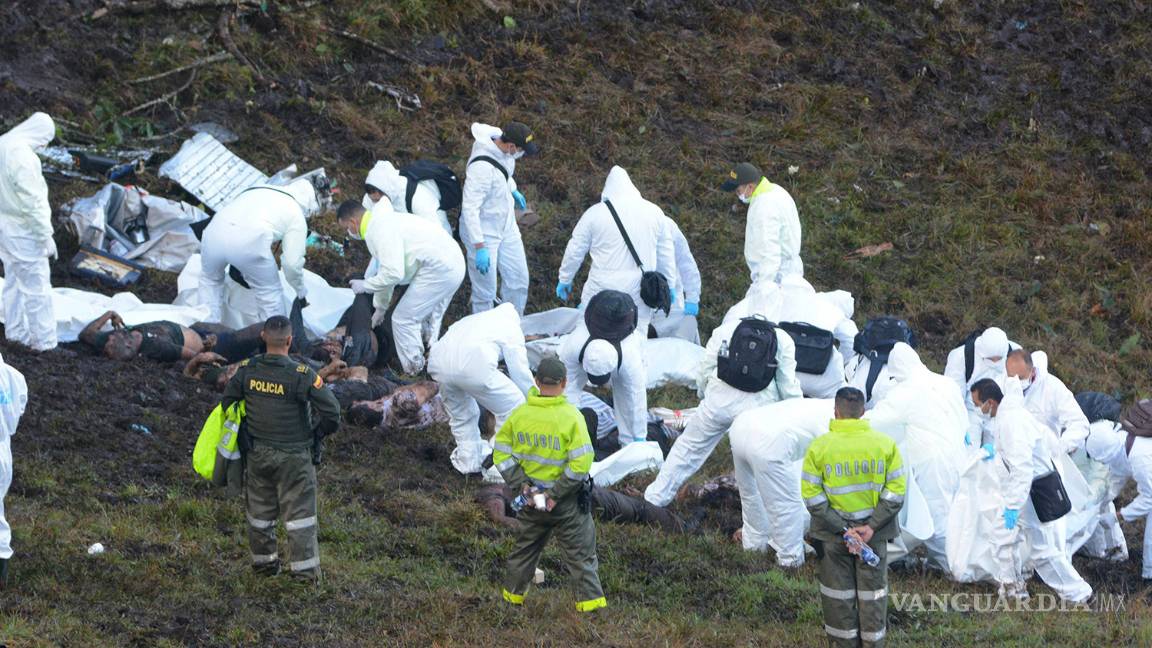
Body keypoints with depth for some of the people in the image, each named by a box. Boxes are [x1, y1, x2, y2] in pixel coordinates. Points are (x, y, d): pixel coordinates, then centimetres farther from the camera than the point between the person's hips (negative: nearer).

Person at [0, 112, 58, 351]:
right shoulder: (23, 157, -27)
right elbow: (33, 203, -25)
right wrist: (46, 237, -17)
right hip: (24, 233, -9)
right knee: (37, 287, -1)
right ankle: (44, 341, 5)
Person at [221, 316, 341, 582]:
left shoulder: (247, 370, -7)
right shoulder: (302, 376, -20)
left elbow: (228, 404, 5)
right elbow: (332, 414, -19)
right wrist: (315, 435, 0)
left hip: (257, 453, 4)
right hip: (293, 457, -4)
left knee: (260, 510, 18)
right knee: (299, 512, 6)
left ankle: (263, 561, 30)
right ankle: (304, 569, 8)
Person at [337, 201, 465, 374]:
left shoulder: (379, 230, -15)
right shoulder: (382, 222, 17)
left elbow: (393, 273, -23)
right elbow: (387, 270, 29)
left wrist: (365, 285, -5)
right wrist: (380, 308, 37)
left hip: (438, 269, -10)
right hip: (452, 265, 10)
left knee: (403, 321, -2)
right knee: (427, 319, 24)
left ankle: (414, 372, 6)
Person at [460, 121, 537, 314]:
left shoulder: (502, 147, -10)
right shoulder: (482, 167, -34)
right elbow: (470, 208, -32)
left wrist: (513, 190, 26)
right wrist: (479, 247, -31)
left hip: (506, 225, 9)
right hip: (483, 232, -9)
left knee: (518, 280, 17)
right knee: (485, 291, 2)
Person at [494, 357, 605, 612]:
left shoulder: (520, 414, -3)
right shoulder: (571, 417, -18)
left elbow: (501, 451, 1)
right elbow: (581, 463, -23)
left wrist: (521, 484, -2)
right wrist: (557, 494, -15)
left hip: (531, 496, 4)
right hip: (568, 504, -4)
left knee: (525, 546, 22)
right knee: (580, 553, 7)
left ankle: (513, 594, 33)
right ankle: (590, 601, 7)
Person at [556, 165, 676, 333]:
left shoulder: (595, 213, -2)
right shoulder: (654, 212, 6)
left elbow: (575, 250, 6)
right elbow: (665, 254, 15)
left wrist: (565, 280, 20)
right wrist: (669, 285, 27)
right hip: (639, 292, 2)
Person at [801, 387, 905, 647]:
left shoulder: (818, 447, -11)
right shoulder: (885, 444, -7)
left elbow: (812, 497, -12)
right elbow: (896, 491, -8)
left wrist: (842, 530, -11)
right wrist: (872, 527, -10)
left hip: (833, 535, -1)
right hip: (874, 532, 1)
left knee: (839, 591, 14)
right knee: (873, 588, 14)